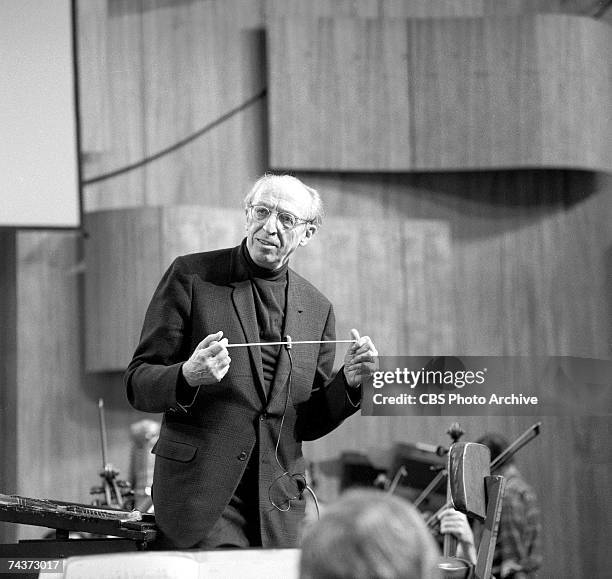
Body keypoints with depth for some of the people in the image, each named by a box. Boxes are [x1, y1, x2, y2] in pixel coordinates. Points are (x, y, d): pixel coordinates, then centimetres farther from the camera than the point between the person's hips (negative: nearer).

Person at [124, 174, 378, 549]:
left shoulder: (317, 310, 12)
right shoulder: (192, 276, 0)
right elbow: (137, 385, -2)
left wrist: (349, 381, -2)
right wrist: (188, 376, -22)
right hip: (201, 490, -4)